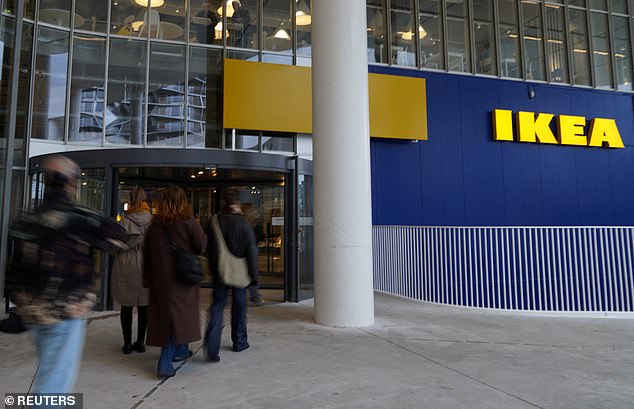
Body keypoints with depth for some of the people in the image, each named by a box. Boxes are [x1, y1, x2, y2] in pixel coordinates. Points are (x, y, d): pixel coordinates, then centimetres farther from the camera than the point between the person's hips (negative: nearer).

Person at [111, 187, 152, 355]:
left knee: (126, 306, 10)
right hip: (145, 264, 1)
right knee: (143, 305, 11)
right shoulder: (152, 221, -7)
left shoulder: (124, 220, -7)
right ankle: (140, 342, 17)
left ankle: (127, 343, 14)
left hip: (125, 265, 0)